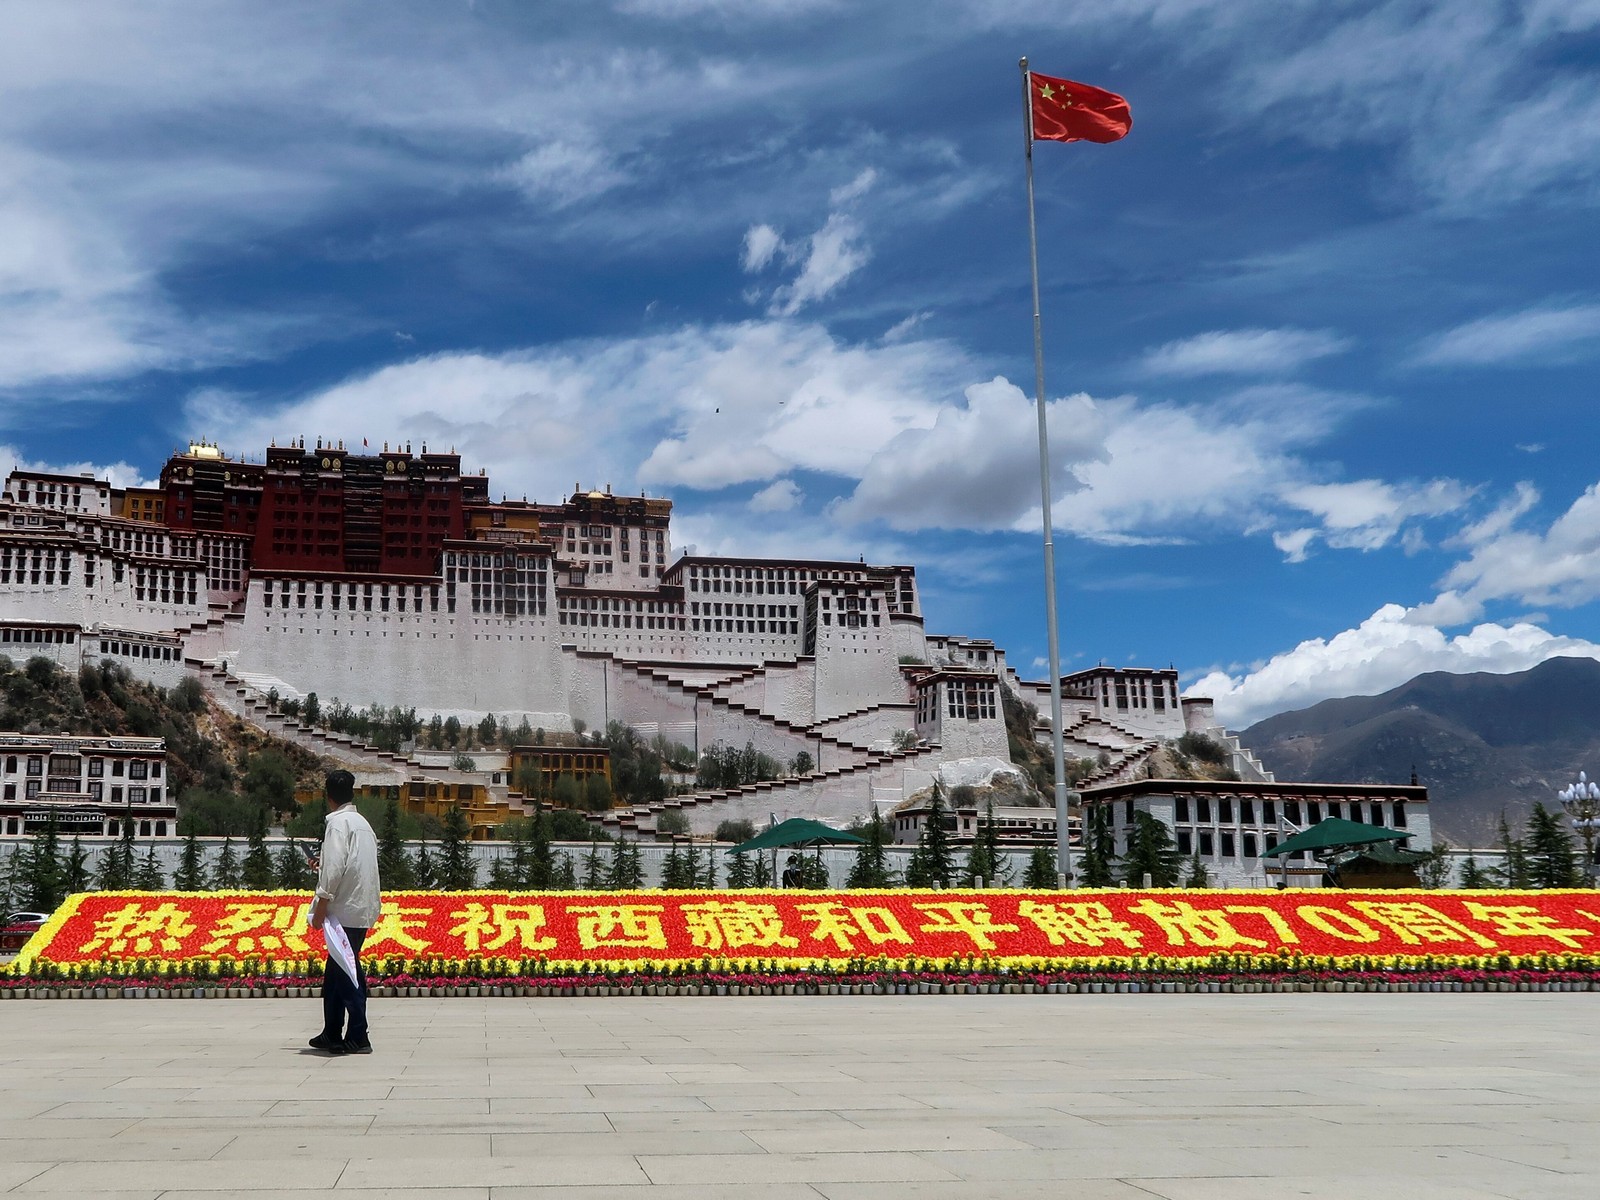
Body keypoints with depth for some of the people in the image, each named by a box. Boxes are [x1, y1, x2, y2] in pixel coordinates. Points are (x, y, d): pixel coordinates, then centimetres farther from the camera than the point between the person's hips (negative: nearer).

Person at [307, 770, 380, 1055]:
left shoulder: (337, 822, -10)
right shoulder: (362, 822, 16)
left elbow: (335, 868, -19)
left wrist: (321, 906, -15)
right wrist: (324, 864, 40)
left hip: (346, 910, -9)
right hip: (361, 909, 9)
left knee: (347, 973, -4)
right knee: (335, 973, 16)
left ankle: (358, 1038, -2)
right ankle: (332, 1034, 22)